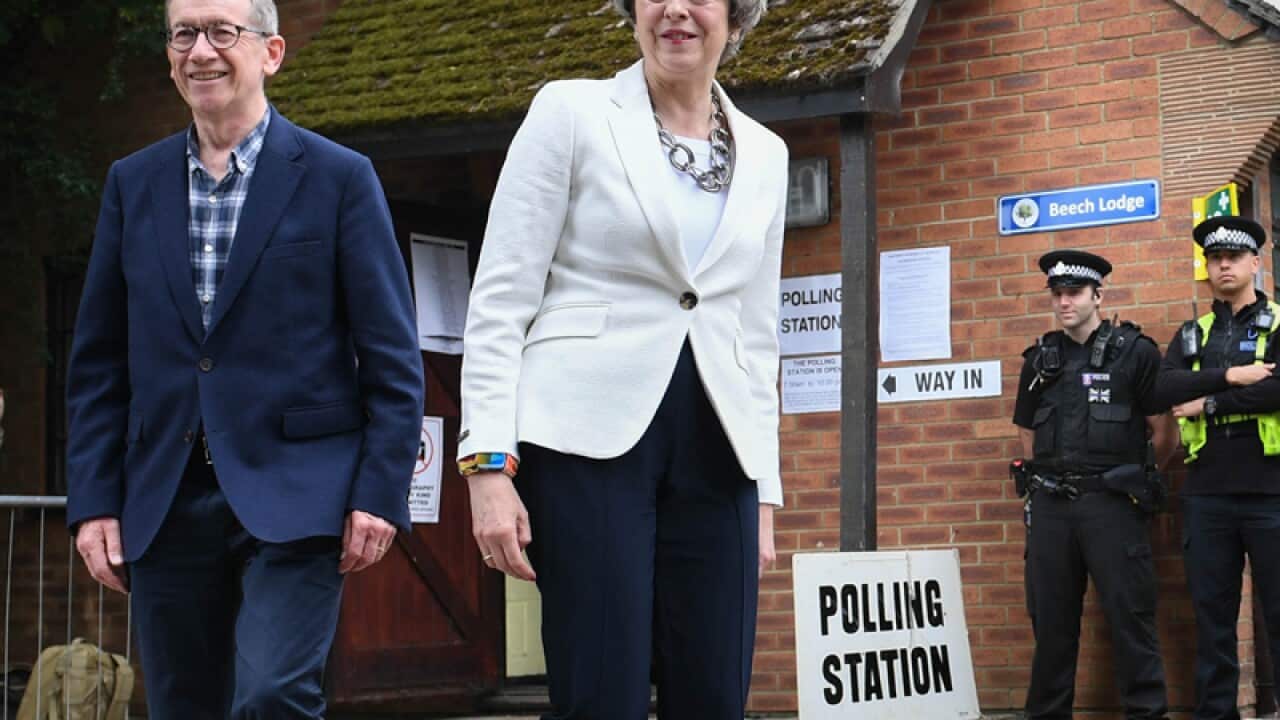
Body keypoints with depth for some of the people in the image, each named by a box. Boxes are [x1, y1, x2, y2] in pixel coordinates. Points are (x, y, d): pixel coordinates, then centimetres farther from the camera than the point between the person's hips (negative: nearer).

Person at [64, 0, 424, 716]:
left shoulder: (339, 178, 1)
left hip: (294, 495, -4)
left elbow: (392, 357, -1)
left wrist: (381, 491, -8)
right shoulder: (134, 185, 12)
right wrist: (94, 499, 4)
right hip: (164, 505, 4)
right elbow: (99, 361, 12)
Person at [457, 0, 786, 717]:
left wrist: (765, 492, 13)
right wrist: (488, 462, -11)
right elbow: (500, 300, -2)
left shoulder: (765, 154, 15)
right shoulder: (571, 112, 2)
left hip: (714, 452, 4)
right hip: (590, 437, -4)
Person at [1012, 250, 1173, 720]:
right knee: (1050, 618, 8)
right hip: (1051, 505, 4)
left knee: (1130, 615, -4)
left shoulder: (1134, 352, 0)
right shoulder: (1041, 360, 14)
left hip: (1112, 503, -4)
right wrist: (1041, 484, 13)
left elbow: (1164, 434, 1)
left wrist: (1132, 473, 9)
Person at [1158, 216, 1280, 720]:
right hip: (1206, 494, 4)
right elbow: (1165, 389, -3)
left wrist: (1209, 403, -10)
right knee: (1212, 617, 7)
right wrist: (1229, 377, -13)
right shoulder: (1192, 335, 15)